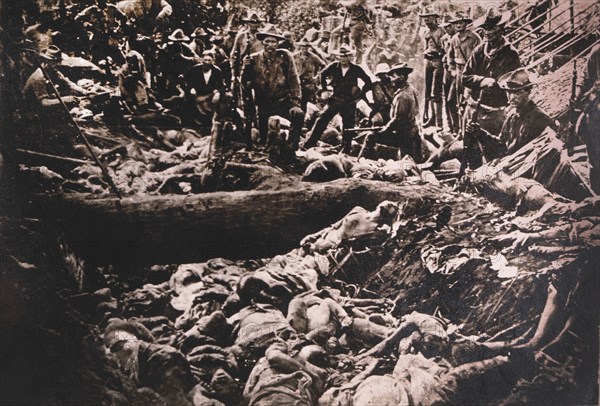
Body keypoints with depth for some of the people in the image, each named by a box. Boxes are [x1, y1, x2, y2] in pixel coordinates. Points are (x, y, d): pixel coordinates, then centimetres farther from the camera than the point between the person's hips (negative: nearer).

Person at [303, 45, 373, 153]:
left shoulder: (356, 69, -7)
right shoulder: (333, 67, -3)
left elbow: (368, 82, 4)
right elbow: (322, 75, 17)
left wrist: (360, 94, 0)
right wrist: (325, 89, 13)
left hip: (350, 103, -1)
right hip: (334, 101, 1)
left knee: (348, 128, 3)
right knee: (321, 121, -7)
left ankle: (345, 151, 15)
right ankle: (308, 145, -2)